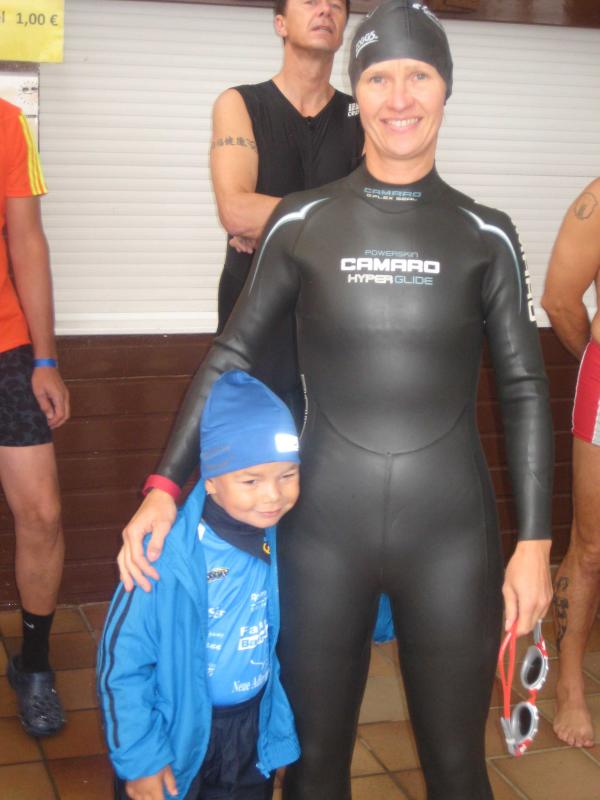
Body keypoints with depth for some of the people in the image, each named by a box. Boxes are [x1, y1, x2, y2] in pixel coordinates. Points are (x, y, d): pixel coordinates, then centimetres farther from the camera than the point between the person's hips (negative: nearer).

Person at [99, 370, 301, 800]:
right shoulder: (169, 555, -27)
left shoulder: (283, 538, -10)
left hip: (254, 729, 5)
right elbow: (122, 659, -18)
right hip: (178, 730, -4)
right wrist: (140, 757, -14)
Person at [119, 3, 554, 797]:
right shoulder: (301, 223, 1)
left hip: (451, 532, 0)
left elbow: (523, 389, 4)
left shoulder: (486, 234, 2)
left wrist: (534, 541, -1)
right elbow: (229, 358, 4)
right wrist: (166, 485, -5)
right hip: (324, 530, 0)